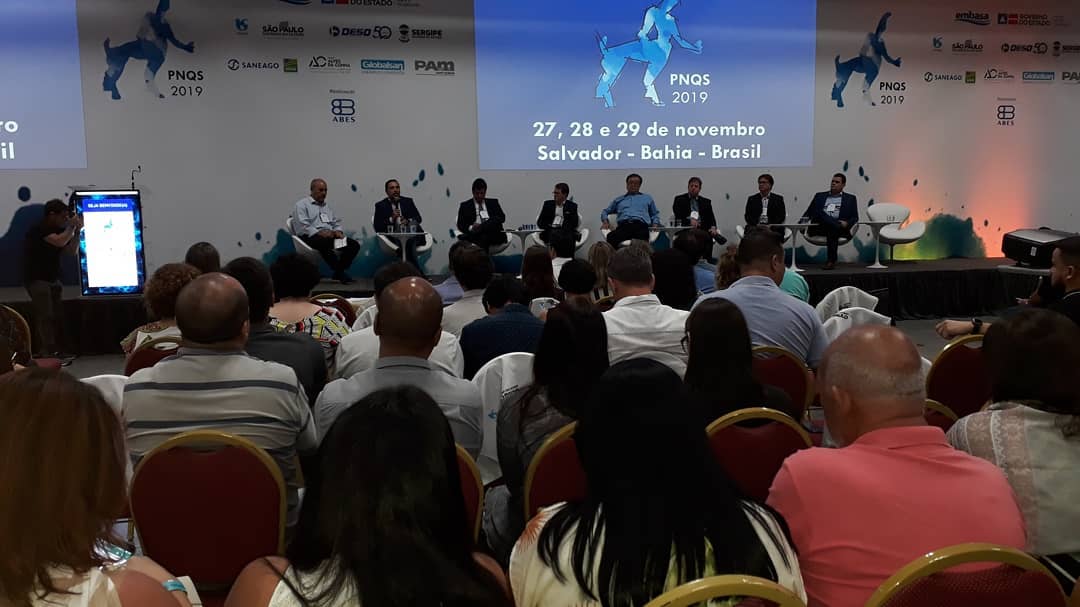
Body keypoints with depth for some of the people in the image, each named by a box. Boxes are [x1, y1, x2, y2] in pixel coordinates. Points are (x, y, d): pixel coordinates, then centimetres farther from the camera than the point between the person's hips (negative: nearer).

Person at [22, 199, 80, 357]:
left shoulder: (58, 229, 9)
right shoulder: (39, 229, -16)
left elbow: (72, 249, 12)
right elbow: (59, 242, -30)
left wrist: (77, 230, 1)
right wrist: (71, 227, -16)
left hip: (53, 279, 8)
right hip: (36, 279, -8)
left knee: (58, 316, 3)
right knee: (45, 316, -15)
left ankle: (58, 350, 7)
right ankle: (46, 353, -17)